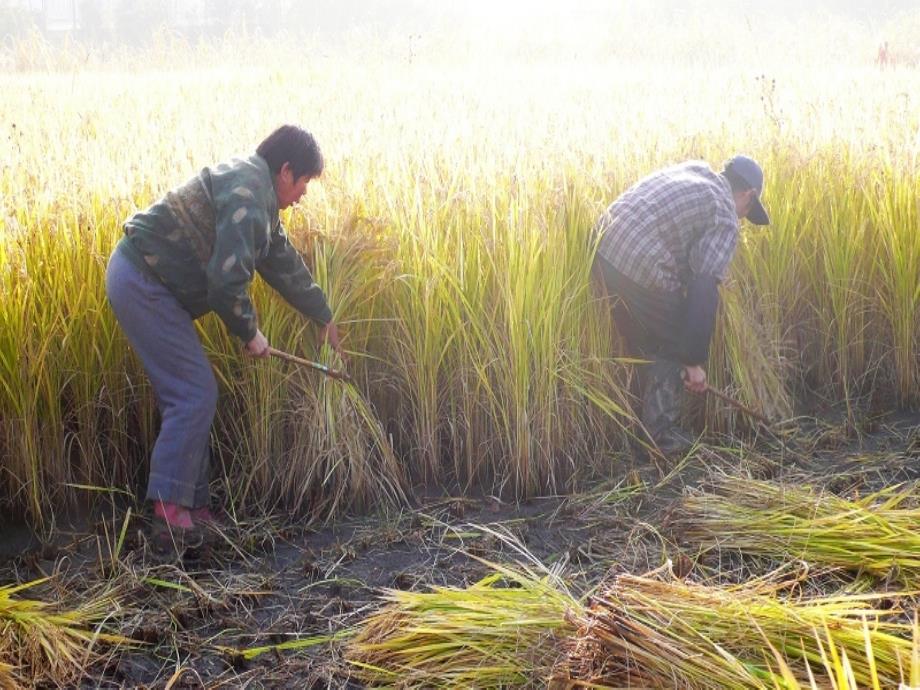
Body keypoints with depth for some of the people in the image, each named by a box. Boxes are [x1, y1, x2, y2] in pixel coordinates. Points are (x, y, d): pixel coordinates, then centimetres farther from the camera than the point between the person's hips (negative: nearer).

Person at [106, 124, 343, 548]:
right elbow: (227, 278, -25)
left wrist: (323, 316, 33)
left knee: (190, 396, 10)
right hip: (142, 282, -10)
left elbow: (283, 261, 25)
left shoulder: (254, 191, 16)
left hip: (143, 278, 10)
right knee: (194, 395, -11)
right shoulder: (246, 195, -18)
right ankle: (170, 511, -9)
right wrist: (249, 333, -9)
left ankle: (193, 505, 16)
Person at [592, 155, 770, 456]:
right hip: (641, 271, -8)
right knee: (670, 349, 12)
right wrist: (694, 362, -4)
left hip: (603, 248, 8)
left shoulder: (694, 169, 21)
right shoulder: (725, 220, -1)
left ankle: (648, 421, 36)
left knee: (643, 342, 24)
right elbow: (704, 293, -7)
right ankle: (661, 437, 16)